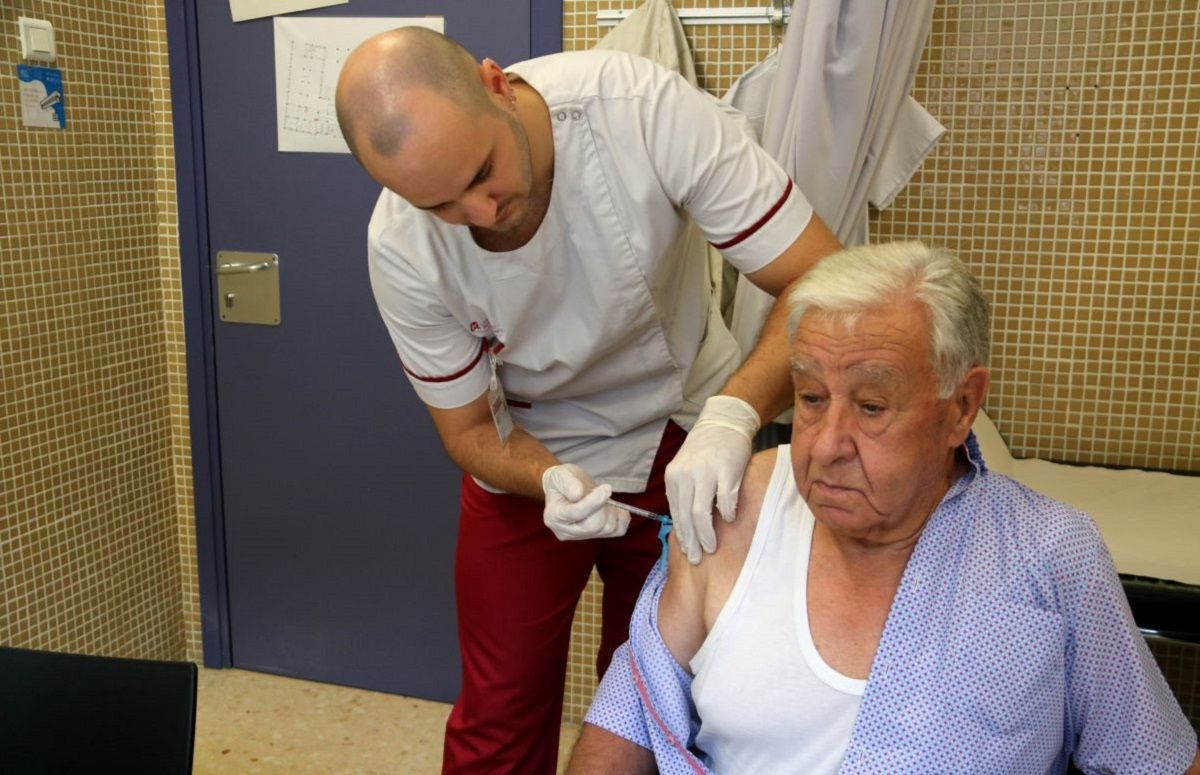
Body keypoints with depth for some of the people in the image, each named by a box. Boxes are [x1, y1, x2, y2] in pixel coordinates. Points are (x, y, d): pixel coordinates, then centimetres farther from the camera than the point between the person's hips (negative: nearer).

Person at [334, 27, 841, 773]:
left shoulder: (643, 107, -30)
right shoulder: (401, 249, -23)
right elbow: (469, 429, -10)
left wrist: (732, 413, -46)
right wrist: (551, 480, -31)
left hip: (682, 440, 0)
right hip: (530, 461, 1)